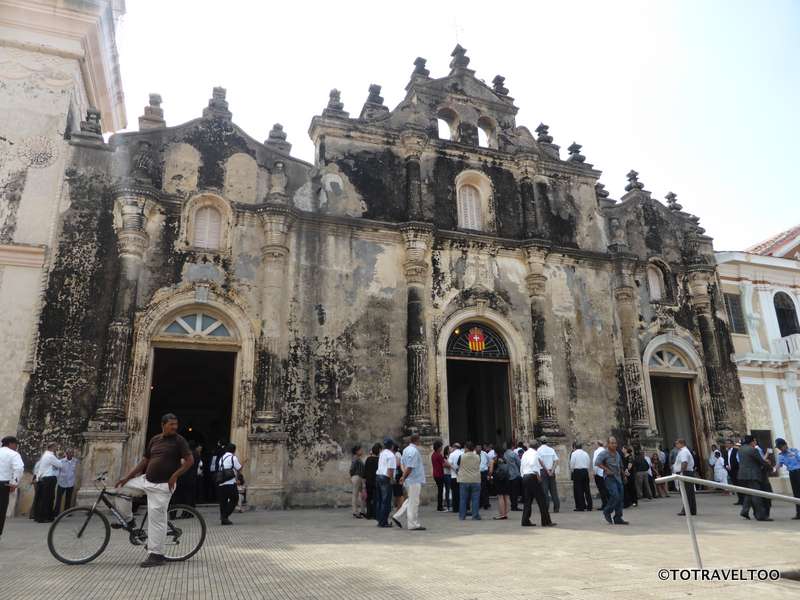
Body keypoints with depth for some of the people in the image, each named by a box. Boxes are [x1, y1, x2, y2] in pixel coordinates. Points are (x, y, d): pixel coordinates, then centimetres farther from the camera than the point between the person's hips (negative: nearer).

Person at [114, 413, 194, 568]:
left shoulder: (179, 440, -8)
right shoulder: (154, 440, 9)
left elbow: (190, 460, -13)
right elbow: (145, 460, 14)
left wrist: (175, 476, -17)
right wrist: (127, 477, 8)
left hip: (163, 485, -7)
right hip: (146, 480, 7)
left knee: (156, 519, -6)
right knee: (122, 488, 8)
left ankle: (156, 555, 3)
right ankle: (128, 520, 25)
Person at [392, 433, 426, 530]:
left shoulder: (406, 449, 11)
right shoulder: (414, 451, -20)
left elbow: (401, 463, 17)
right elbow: (410, 467, -22)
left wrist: (404, 475, 7)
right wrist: (404, 478, -12)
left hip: (409, 480, 9)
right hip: (415, 480, -9)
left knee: (410, 501, 19)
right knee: (413, 502, -1)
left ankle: (397, 516, 19)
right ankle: (413, 524, 6)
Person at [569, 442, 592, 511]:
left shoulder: (574, 453, -5)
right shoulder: (586, 453, 8)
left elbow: (572, 464, -7)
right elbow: (589, 463, 9)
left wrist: (571, 472, 7)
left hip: (577, 471, -4)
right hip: (585, 471, 5)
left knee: (578, 489, 0)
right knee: (587, 489, 9)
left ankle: (580, 506, -1)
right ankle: (589, 506, 12)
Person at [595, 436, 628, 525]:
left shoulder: (617, 453, 14)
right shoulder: (604, 453, -10)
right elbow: (597, 462, -21)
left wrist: (621, 472, 18)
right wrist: (606, 470, -21)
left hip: (618, 477, 7)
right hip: (609, 477, -7)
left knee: (620, 497, 4)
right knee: (615, 496, -18)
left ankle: (618, 518, 13)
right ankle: (607, 512, 3)